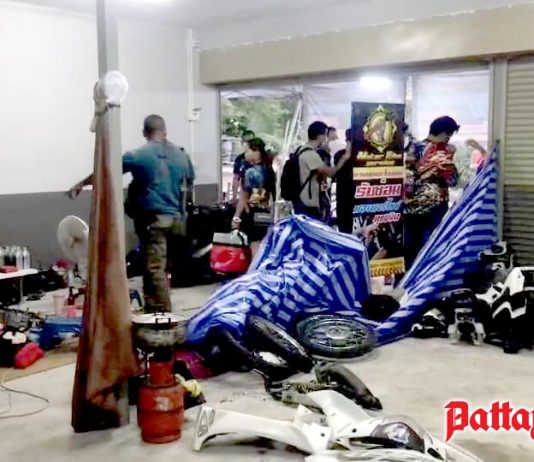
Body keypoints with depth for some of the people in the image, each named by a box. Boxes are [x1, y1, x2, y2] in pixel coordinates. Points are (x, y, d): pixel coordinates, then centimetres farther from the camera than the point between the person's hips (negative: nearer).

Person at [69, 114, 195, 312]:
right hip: (176, 219, 6)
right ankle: (153, 309, 24)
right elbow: (189, 187, 17)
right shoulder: (182, 155, 8)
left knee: (154, 270, -5)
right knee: (156, 267, 16)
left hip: (154, 219, -6)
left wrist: (81, 184, 13)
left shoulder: (139, 155, -5)